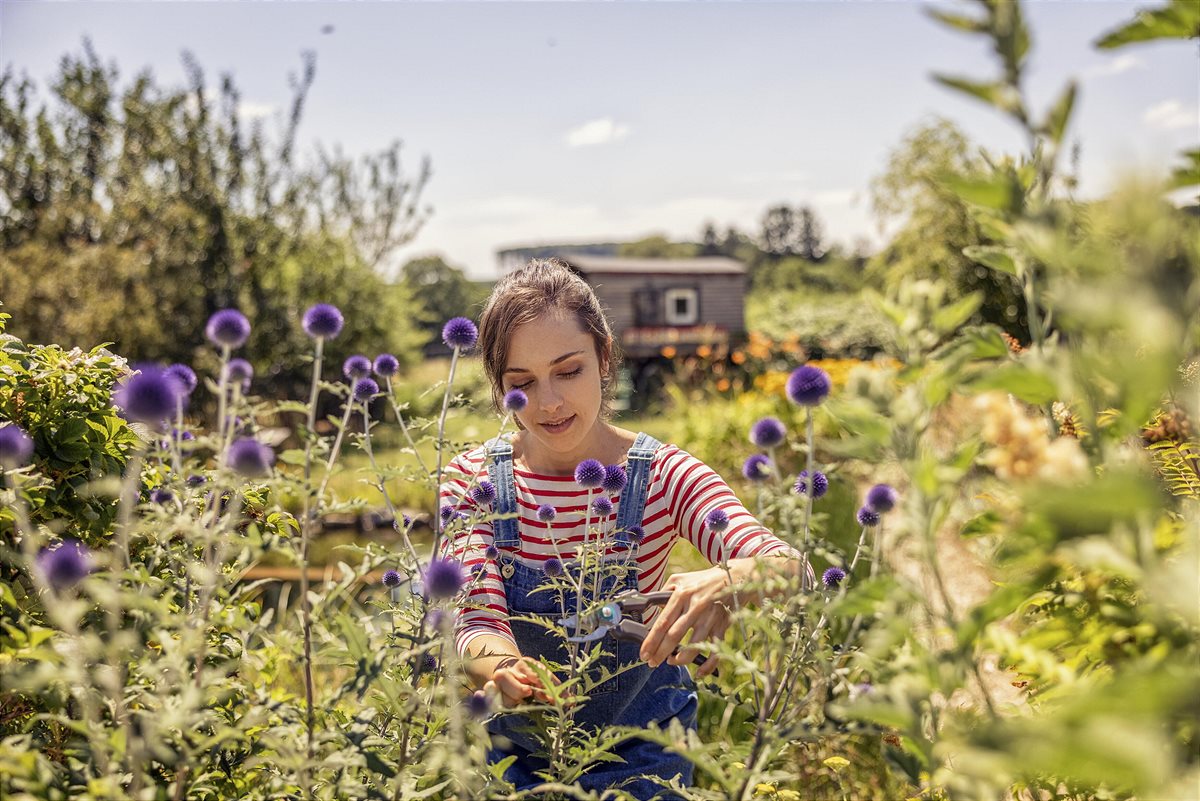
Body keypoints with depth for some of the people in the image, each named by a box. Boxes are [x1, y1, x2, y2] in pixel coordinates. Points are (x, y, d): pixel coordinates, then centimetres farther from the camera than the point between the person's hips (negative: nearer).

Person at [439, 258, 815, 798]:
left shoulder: (663, 477, -18)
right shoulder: (473, 480, -14)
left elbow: (793, 570, -30)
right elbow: (477, 619, -21)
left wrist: (731, 582, -54)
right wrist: (500, 667, -45)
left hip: (642, 758, -1)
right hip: (516, 753, 1)